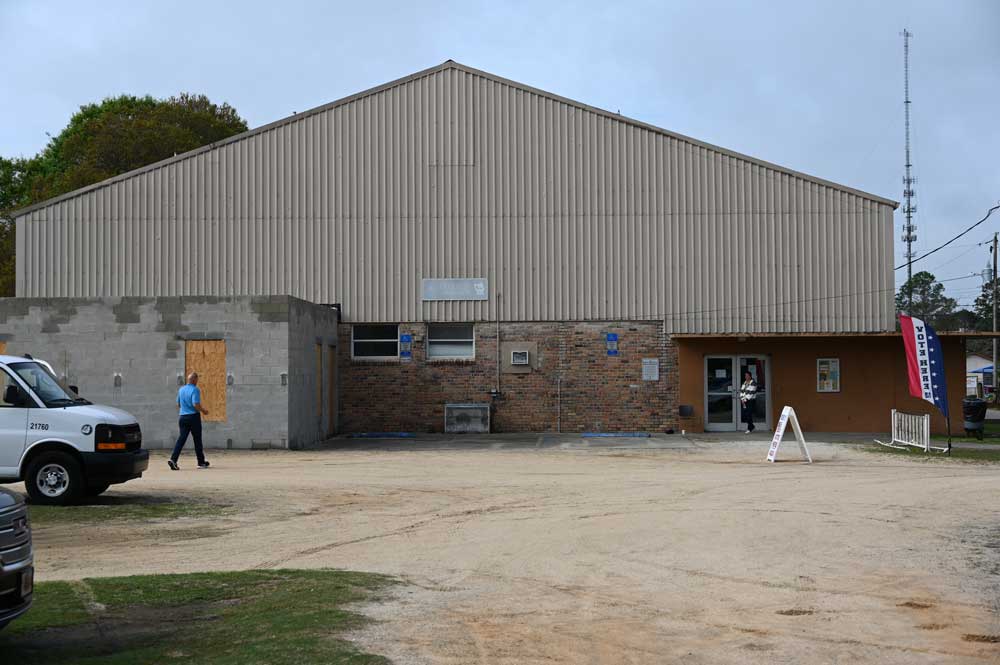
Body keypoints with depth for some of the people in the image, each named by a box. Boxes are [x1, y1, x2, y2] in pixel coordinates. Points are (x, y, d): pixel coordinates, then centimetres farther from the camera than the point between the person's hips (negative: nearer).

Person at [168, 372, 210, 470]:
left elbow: (178, 404, 17)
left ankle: (173, 459, -15)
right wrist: (203, 411, -5)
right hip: (193, 416, -5)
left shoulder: (181, 389, 9)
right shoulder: (195, 390, -13)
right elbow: (196, 404, -21)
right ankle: (201, 462, 16)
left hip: (183, 417, 5)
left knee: (181, 438, 1)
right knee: (197, 440, 6)